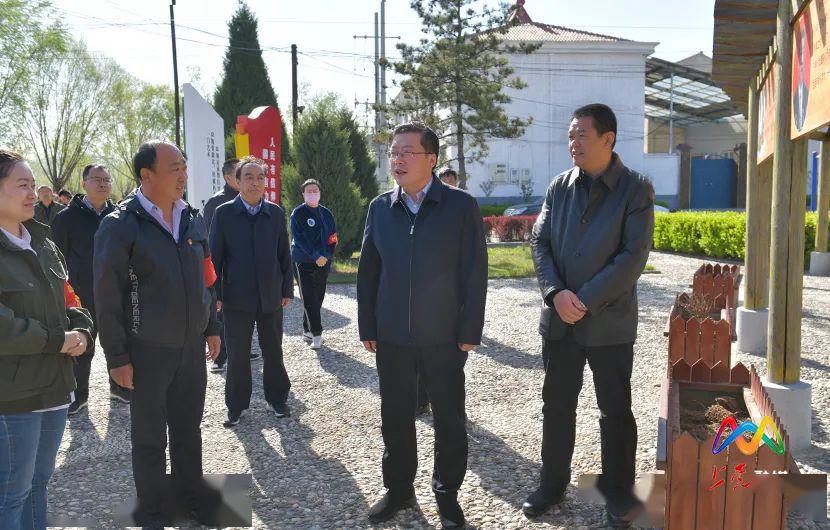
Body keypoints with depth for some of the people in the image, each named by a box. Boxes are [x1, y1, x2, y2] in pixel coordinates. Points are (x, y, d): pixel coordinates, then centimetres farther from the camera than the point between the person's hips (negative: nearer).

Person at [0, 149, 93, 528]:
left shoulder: (44, 246, 12)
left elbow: (64, 302, 18)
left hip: (53, 386, 8)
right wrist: (57, 340, -16)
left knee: (38, 482, 19)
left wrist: (80, 331, -2)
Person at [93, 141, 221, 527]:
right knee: (149, 434, 10)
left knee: (188, 427, 17)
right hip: (147, 351, -5)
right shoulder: (120, 226, -13)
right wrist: (117, 356, -11)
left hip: (192, 346, 5)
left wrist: (211, 328, 15)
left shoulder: (192, 219, 6)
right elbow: (107, 296, -11)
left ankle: (190, 490, 36)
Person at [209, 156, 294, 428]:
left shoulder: (276, 213, 3)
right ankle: (236, 405, 21)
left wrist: (287, 290, 5)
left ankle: (278, 398, 29)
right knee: (238, 355, 6)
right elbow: (215, 257, -2)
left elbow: (284, 254, 6)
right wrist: (215, 294, -5)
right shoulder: (224, 213, -3)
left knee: (273, 351, 13)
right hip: (237, 298, -2)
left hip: (271, 296, 2)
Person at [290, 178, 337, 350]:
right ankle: (316, 334, -6)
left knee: (318, 298, 8)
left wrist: (327, 255, -4)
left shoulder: (326, 213, 11)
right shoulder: (298, 213, -4)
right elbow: (299, 238, -13)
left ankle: (307, 330, 20)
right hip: (303, 263, -5)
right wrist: (316, 256, -22)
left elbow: (333, 236, 12)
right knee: (309, 299, -8)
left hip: (324, 261, 5)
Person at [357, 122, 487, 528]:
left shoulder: (461, 206, -5)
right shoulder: (380, 208, 5)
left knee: (449, 418, 8)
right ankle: (398, 488, 31)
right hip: (391, 337, 3)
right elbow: (367, 271, 8)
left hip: (443, 337, -3)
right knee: (395, 417, 13)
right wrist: (367, 328, 4)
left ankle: (447, 493, 27)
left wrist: (469, 331, -8)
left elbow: (474, 273, -6)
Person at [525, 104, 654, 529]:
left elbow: (633, 257, -13)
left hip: (609, 321, -4)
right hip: (559, 318, 4)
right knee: (556, 404, 13)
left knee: (615, 410, 9)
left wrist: (585, 300, -17)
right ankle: (552, 482, 30)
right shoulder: (559, 187, 6)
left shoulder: (635, 190, -7)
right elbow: (540, 242, 3)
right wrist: (556, 293, -13)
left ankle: (618, 490, 26)